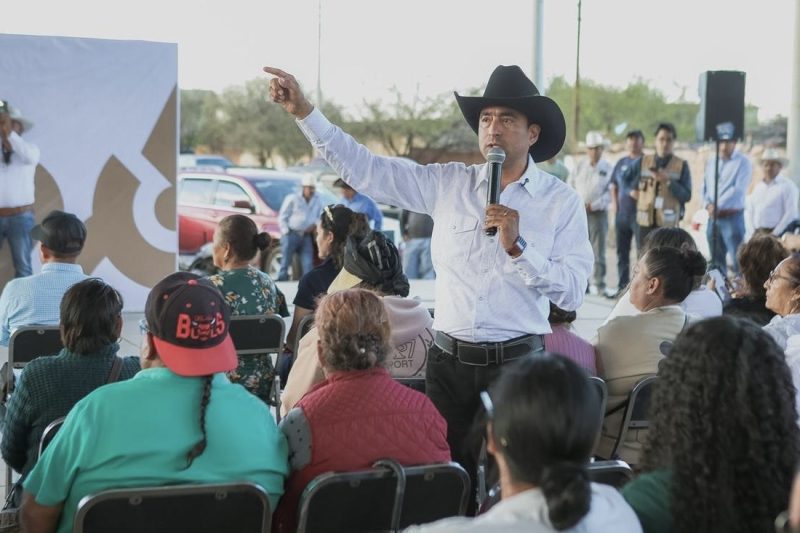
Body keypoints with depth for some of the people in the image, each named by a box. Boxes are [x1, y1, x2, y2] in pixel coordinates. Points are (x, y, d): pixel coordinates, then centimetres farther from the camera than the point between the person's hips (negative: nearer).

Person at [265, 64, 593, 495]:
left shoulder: (562, 202, -3)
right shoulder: (448, 183, 5)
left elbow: (572, 293, -9)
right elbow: (364, 169, 3)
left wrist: (517, 247, -19)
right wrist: (304, 112, -3)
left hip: (516, 362, -2)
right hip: (449, 359, 3)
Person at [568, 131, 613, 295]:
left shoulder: (607, 168, -1)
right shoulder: (580, 166, 9)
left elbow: (610, 192, -6)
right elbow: (570, 186, 11)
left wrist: (595, 205, -14)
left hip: (598, 213, -3)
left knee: (598, 250, -5)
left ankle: (599, 284, -2)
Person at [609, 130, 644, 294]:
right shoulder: (621, 163, 15)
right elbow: (613, 185, 24)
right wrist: (614, 203, 11)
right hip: (622, 213, 6)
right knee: (622, 252, 11)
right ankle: (623, 286, 20)